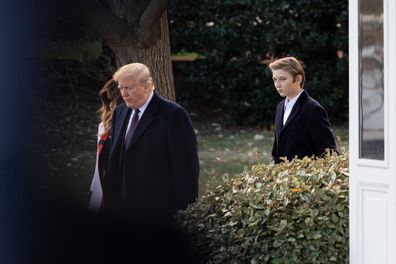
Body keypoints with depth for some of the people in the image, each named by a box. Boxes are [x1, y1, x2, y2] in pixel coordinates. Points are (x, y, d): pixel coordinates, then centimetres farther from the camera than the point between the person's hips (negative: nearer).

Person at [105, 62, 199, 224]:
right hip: (124, 208, 6)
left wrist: (184, 209, -11)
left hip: (159, 212, -6)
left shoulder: (173, 114, -11)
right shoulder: (120, 112, 12)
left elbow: (185, 164, -11)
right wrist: (110, 202, 13)